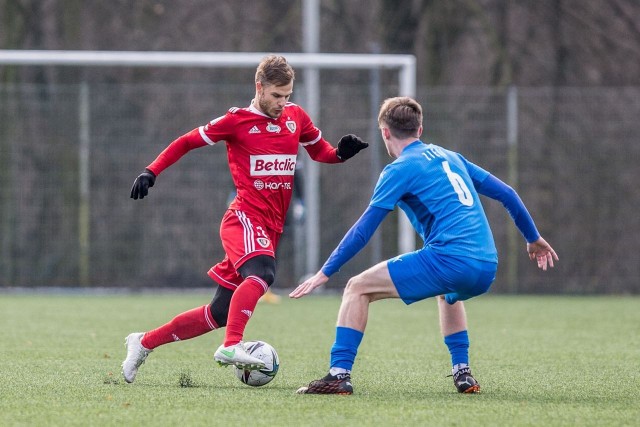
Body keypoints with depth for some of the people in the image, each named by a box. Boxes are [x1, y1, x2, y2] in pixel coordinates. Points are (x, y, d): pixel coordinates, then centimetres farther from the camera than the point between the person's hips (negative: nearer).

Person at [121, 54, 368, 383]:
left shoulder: (295, 116, 13)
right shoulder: (237, 121, -2)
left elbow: (319, 150, 27)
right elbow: (187, 142, 6)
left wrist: (341, 153, 5)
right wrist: (151, 172, -3)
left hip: (270, 229, 6)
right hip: (245, 218, -6)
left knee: (221, 312, 5)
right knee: (262, 273, -37)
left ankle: (143, 343, 19)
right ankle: (231, 346, -43)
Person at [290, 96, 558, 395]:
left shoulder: (400, 169, 2)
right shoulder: (450, 157, 22)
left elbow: (363, 231, -1)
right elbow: (506, 193, 24)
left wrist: (325, 273, 4)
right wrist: (534, 239, 36)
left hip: (449, 260, -7)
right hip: (486, 271, 7)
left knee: (358, 288, 1)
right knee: (448, 294, 41)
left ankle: (339, 375, -10)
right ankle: (462, 374, 31)